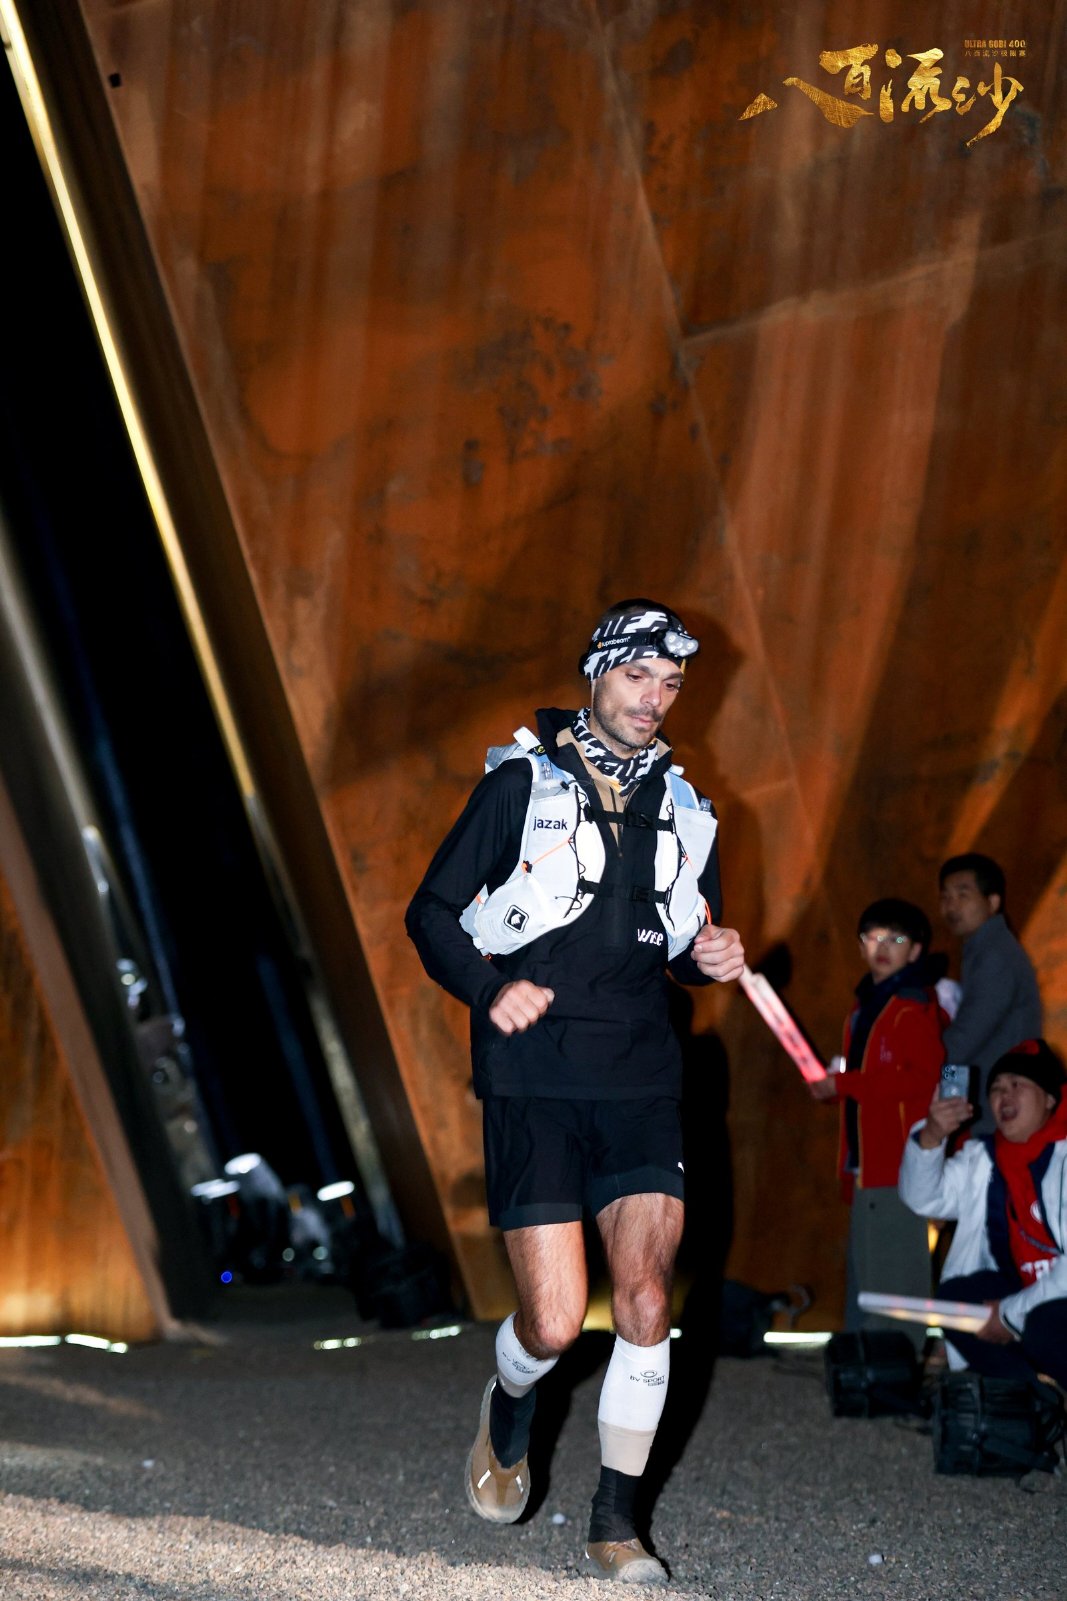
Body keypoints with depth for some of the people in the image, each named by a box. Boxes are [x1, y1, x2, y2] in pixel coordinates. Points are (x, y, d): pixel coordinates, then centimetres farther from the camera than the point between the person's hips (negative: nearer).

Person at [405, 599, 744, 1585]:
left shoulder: (684, 810, 14)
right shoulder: (521, 784, 0)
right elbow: (432, 914, 2)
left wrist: (711, 957, 2)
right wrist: (489, 991, -14)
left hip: (642, 1085, 4)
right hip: (533, 1083, -3)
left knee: (646, 1301, -7)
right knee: (554, 1325, -7)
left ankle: (616, 1522, 8)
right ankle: (508, 1416, 28)